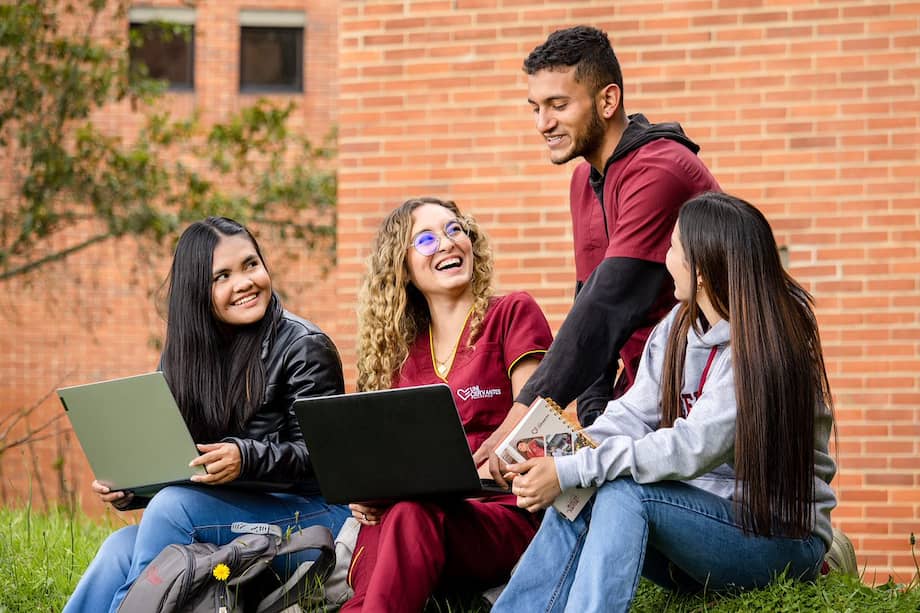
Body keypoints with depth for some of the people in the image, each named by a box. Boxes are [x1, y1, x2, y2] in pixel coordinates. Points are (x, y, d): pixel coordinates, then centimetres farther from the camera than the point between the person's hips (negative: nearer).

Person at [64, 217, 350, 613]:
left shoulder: (304, 347, -5)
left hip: (312, 512, -5)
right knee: (121, 547, -21)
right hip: (225, 513, 5)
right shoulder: (183, 354, 11)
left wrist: (246, 458, -29)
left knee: (174, 505, -28)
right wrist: (126, 488, -8)